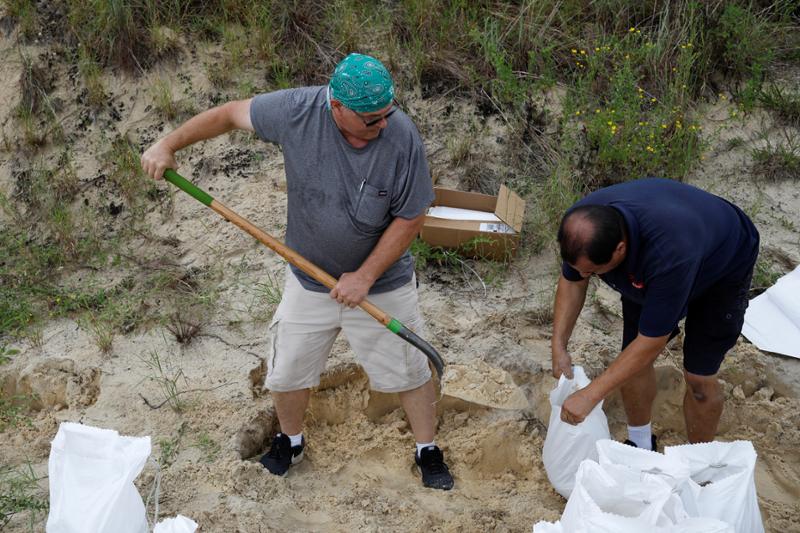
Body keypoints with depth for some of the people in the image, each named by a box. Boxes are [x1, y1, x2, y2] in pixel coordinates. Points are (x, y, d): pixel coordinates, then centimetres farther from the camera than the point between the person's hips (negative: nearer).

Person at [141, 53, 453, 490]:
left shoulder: (402, 137, -25)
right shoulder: (297, 111, -22)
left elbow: (410, 218, -16)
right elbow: (231, 114, -5)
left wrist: (365, 277, -19)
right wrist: (169, 145, -9)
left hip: (380, 282, -2)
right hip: (309, 279, 2)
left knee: (409, 372, 12)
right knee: (287, 373, 15)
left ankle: (428, 451, 38)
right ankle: (290, 441, 46)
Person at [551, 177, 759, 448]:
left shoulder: (669, 253, -47)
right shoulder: (582, 224, -30)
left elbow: (651, 342, -37)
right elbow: (571, 281, -8)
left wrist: (590, 395, -34)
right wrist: (559, 346, -17)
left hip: (722, 268, -5)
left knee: (699, 378, -5)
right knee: (632, 361, 2)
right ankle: (640, 444, 26)